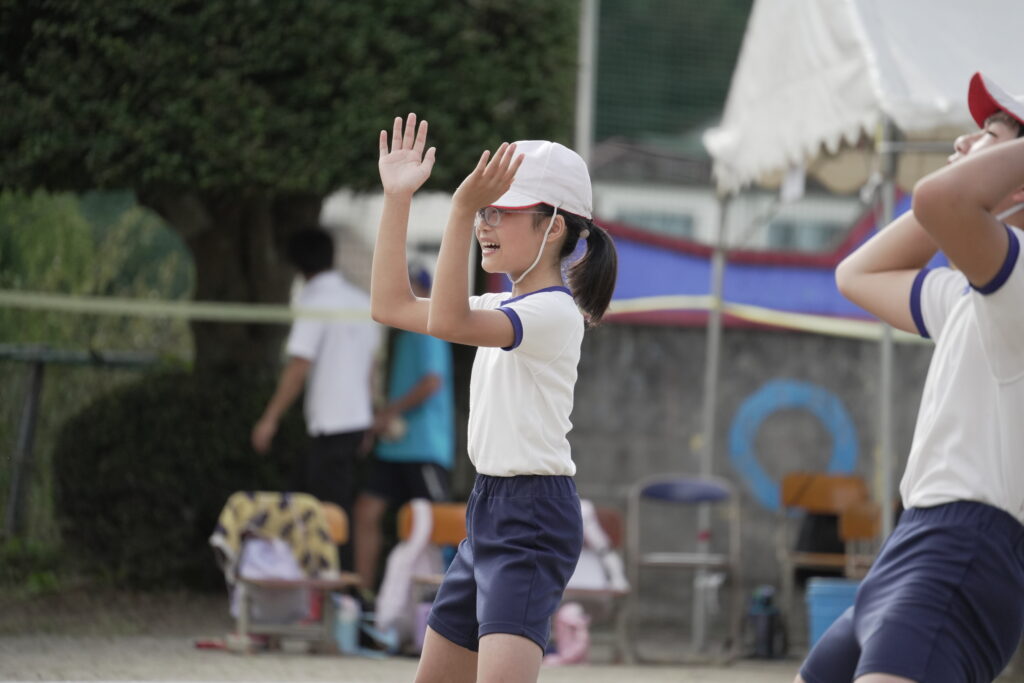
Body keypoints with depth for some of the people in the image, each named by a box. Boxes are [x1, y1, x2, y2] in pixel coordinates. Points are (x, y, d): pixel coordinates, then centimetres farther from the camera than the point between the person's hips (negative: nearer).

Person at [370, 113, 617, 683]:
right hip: (490, 508, 10)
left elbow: (448, 322, -30)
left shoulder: (553, 312, -14)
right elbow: (392, 306, 16)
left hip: (534, 517, -10)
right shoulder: (505, 309, 15)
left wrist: (462, 211, -39)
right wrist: (397, 199, 10)